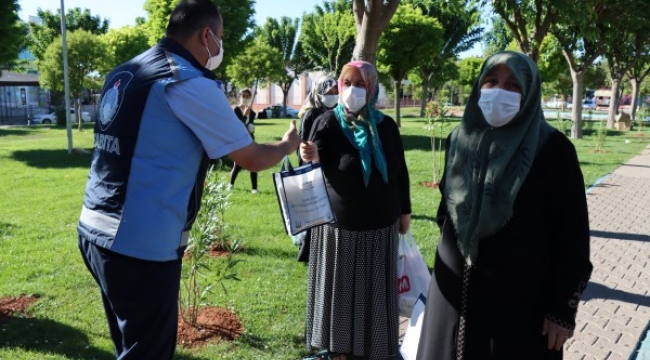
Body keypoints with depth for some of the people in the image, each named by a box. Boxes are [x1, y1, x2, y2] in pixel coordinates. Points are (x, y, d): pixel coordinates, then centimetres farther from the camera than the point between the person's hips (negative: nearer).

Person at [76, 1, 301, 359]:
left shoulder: (123, 73, 12)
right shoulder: (190, 84, -12)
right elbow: (253, 159, -6)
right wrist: (287, 144, 13)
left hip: (95, 231, 8)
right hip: (140, 244, -8)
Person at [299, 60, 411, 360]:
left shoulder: (386, 126, 1)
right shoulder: (327, 123, -8)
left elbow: (400, 172, 10)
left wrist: (405, 211, 12)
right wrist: (310, 159, -31)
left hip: (379, 226, 3)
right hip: (338, 226, -2)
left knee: (373, 293, 12)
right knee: (339, 289, 9)